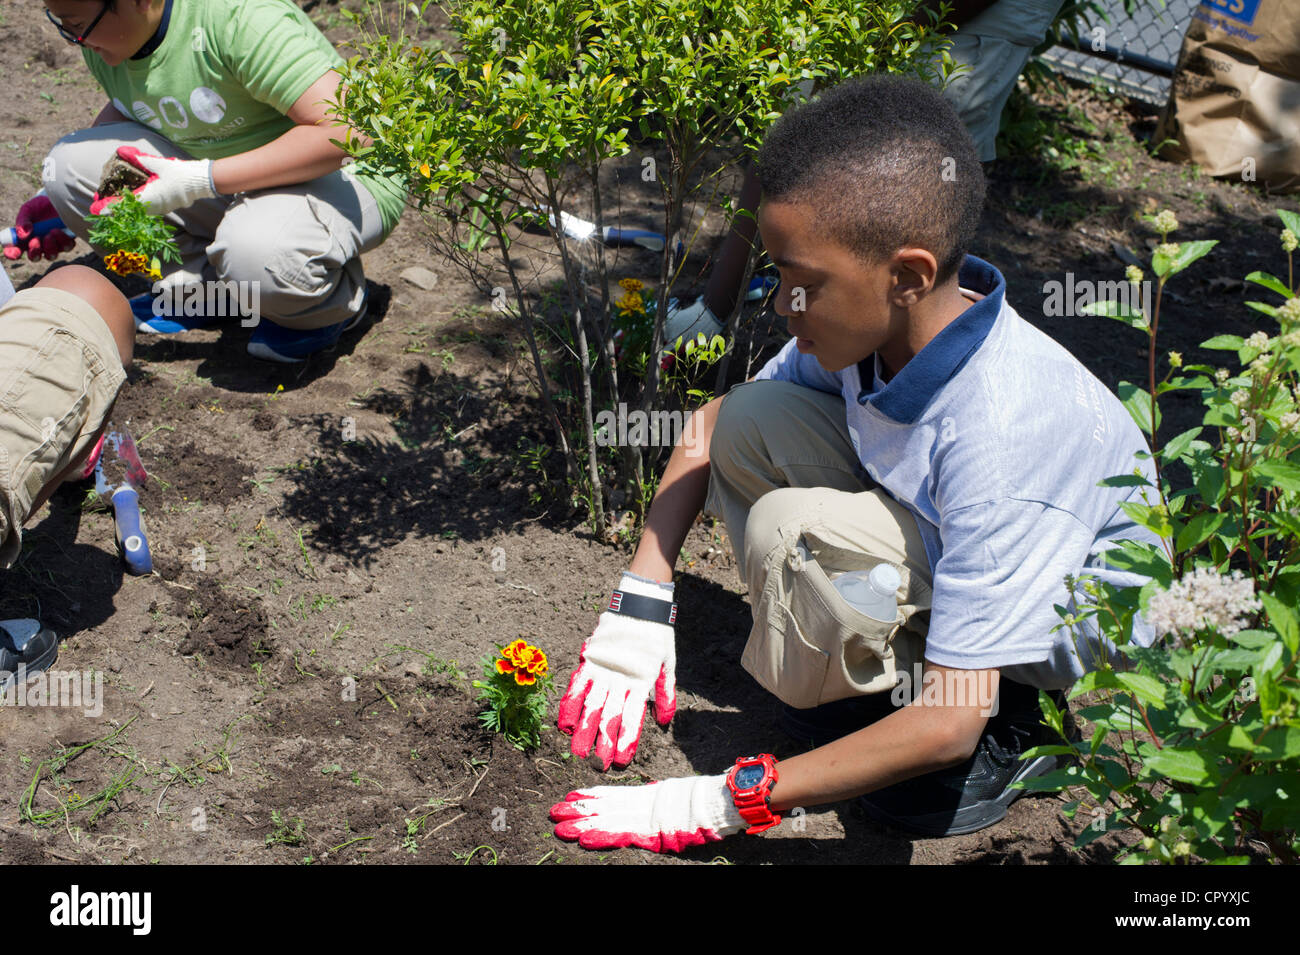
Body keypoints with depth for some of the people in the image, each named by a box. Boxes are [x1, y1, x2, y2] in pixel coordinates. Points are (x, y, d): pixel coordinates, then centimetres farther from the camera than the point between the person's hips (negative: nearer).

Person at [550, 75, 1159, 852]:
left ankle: (1008, 732, -7)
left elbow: (948, 724, -36)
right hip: (949, 541, 7)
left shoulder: (1000, 437, -38)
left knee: (791, 530, -29)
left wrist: (720, 805, -31)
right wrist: (642, 601, -8)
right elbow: (713, 427, 0)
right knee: (751, 421, -13)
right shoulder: (874, 324, -17)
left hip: (1078, 631, -7)